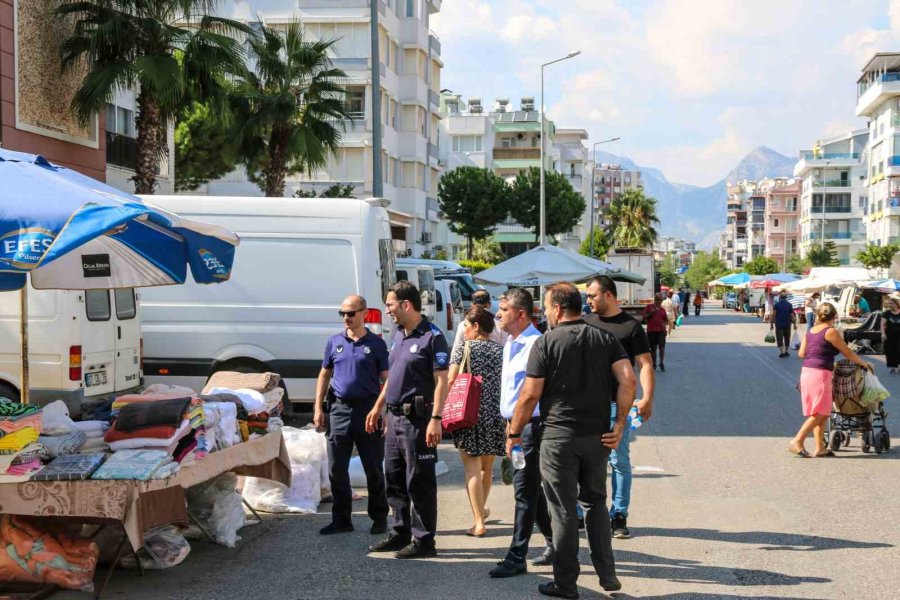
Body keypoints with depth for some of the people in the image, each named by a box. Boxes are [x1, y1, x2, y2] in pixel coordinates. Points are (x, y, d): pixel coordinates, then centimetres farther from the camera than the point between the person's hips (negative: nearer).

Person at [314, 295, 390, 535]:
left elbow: (387, 379, 0)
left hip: (368, 410, -3)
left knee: (373, 469, 5)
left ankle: (379, 518, 17)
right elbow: (324, 375, 13)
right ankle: (341, 519, 18)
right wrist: (318, 408, 6)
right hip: (339, 409, 3)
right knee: (336, 469, 7)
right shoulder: (334, 342, 8)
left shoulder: (376, 344, 0)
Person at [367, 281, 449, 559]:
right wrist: (378, 408, 23)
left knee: (420, 482, -3)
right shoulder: (397, 335, 14)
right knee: (394, 480, 14)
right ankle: (401, 533, 25)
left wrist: (435, 419, -22)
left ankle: (423, 541, 4)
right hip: (394, 417, 9)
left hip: (417, 419, -9)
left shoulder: (432, 337, -12)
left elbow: (441, 381, -16)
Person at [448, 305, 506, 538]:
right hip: (496, 415, 4)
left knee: (472, 468, -1)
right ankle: (482, 509, 40)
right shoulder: (501, 350, 6)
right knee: (487, 466, 20)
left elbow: (450, 380, -9)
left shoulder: (464, 347, -3)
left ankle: (479, 522, -6)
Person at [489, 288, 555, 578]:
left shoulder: (535, 345, -17)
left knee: (525, 490, -5)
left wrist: (518, 427, -21)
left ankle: (517, 557, 0)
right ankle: (555, 544, 29)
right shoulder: (510, 343, 14)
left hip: (530, 425, -10)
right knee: (532, 489, 16)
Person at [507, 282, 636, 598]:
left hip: (559, 436, -4)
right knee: (596, 502, 19)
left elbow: (530, 395, -9)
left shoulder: (546, 343, -7)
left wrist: (514, 433, 2)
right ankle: (607, 573, 18)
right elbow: (628, 380, -7)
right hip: (597, 436, 4)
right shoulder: (605, 339, 4)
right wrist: (619, 423, -1)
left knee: (563, 510, 5)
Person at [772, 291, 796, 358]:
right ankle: (786, 352, 24)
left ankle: (782, 352, -11)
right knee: (787, 338, 17)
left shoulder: (777, 305, -6)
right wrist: (794, 323, 5)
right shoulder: (789, 305, 0)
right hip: (787, 325, 3)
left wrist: (772, 323, -4)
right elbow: (792, 315, -2)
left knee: (779, 339, -2)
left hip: (779, 325, -3)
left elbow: (773, 315, -9)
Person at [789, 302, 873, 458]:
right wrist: (864, 363, 11)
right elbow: (847, 353, -2)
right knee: (820, 413, -5)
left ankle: (820, 448, 11)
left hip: (806, 372, 8)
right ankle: (797, 441, -12)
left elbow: (801, 353, 12)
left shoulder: (810, 331, 12)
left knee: (820, 413, 12)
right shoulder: (831, 332, -8)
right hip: (820, 374, -8)